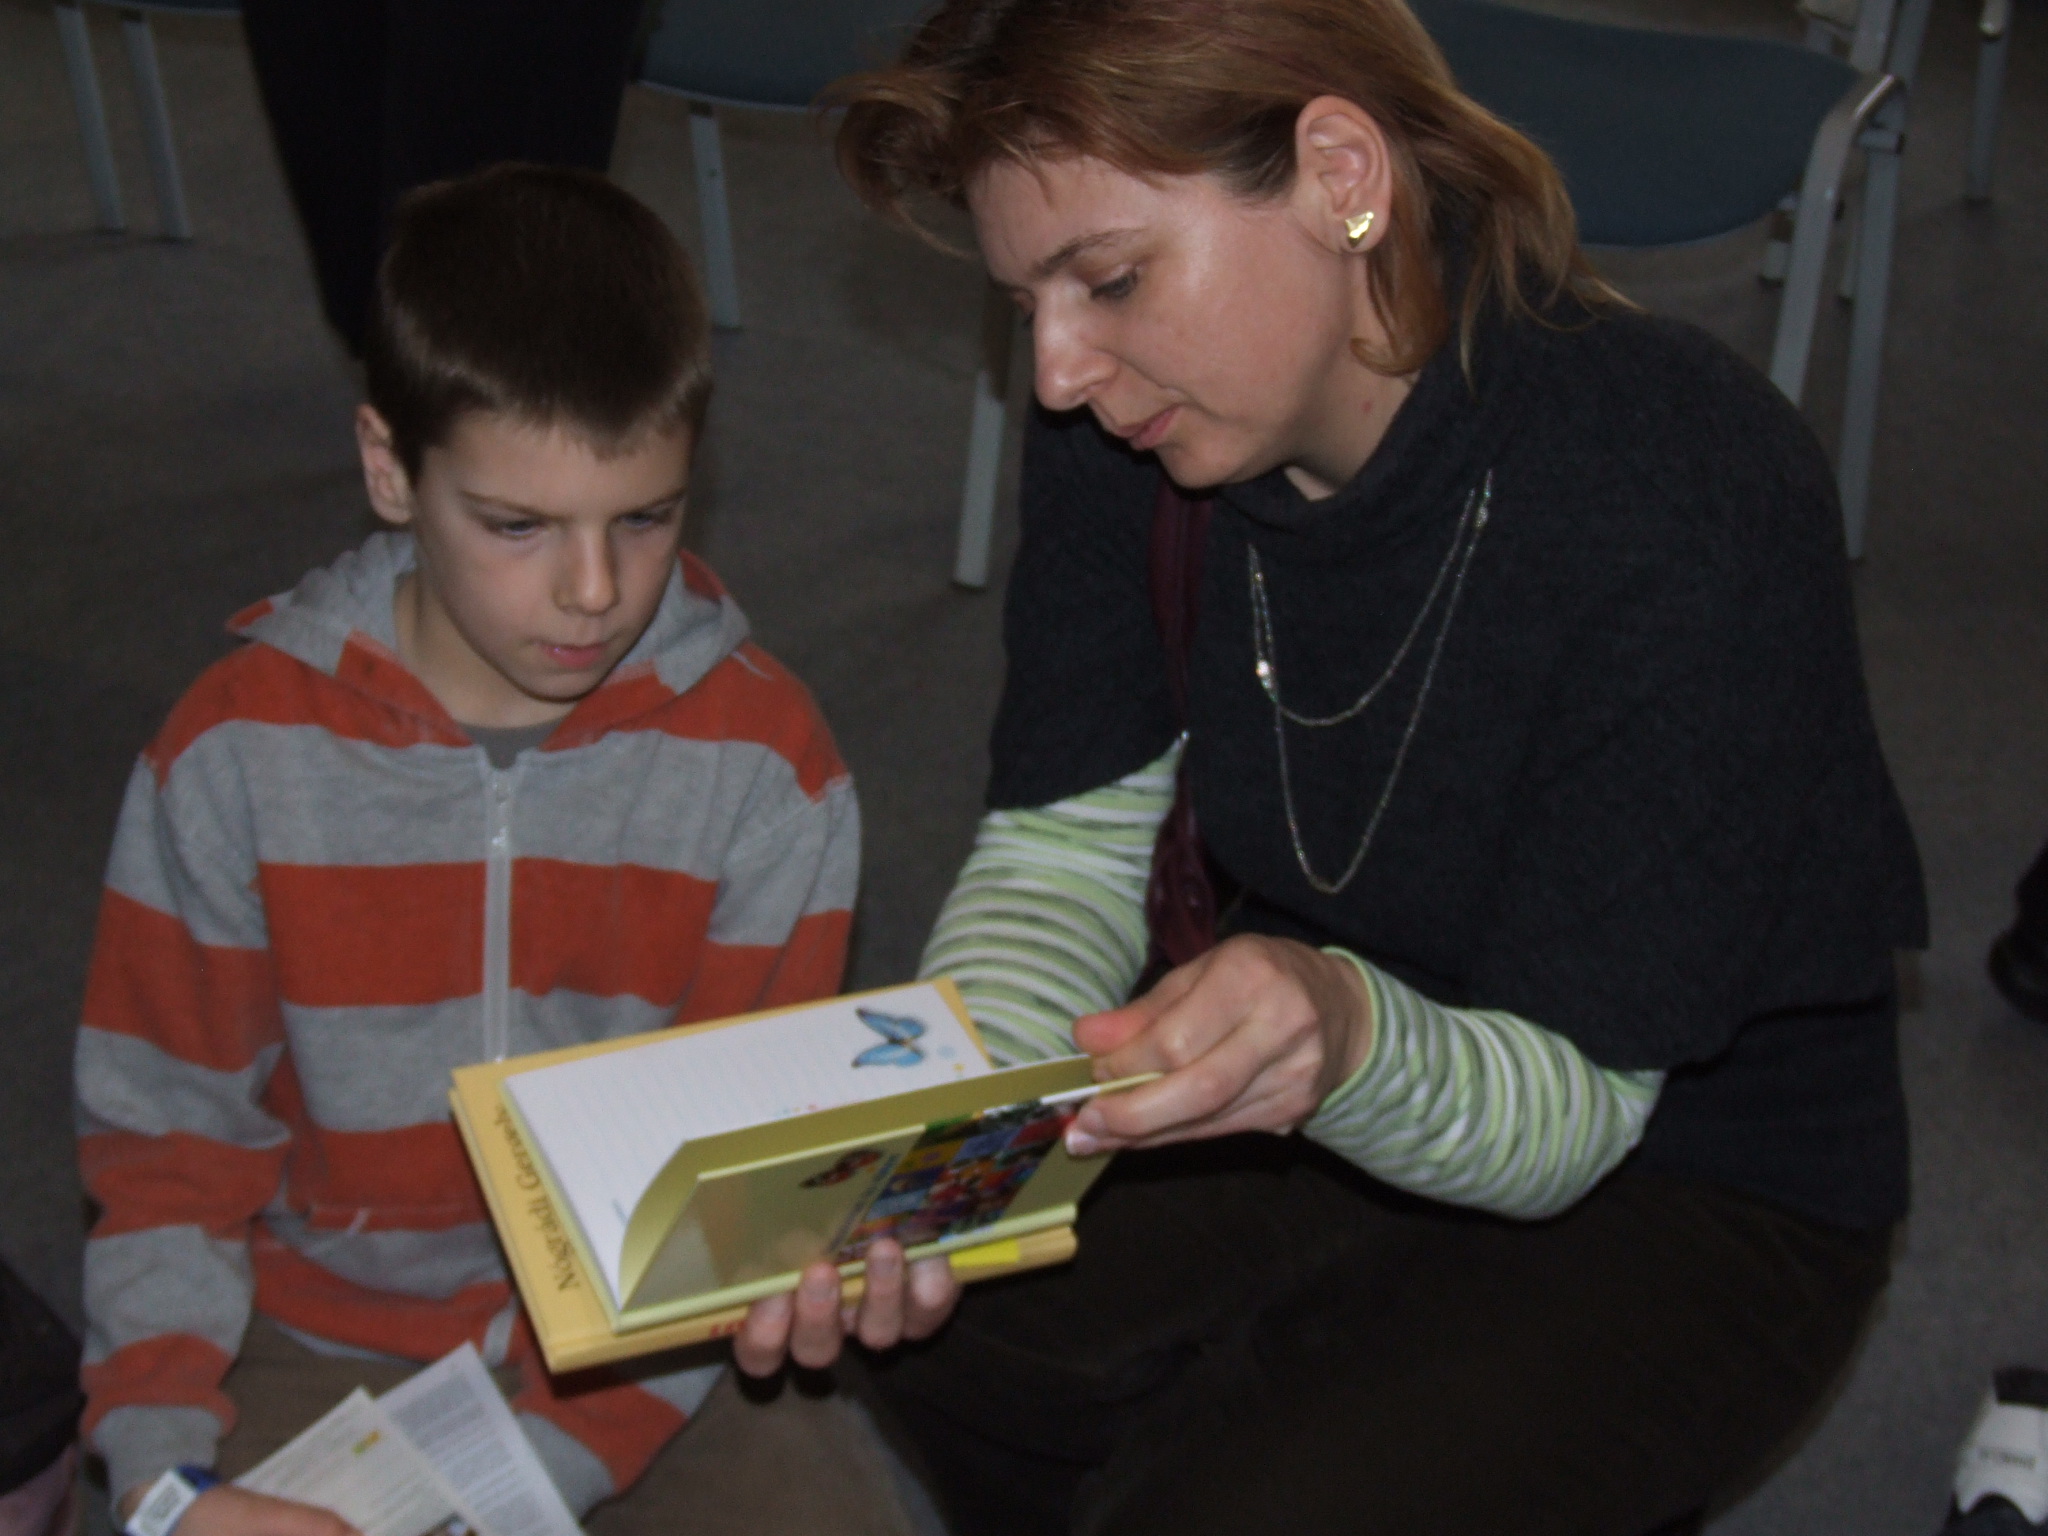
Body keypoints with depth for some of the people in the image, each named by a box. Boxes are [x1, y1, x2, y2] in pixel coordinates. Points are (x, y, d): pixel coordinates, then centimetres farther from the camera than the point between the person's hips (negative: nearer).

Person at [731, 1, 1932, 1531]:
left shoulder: (1684, 500, -31)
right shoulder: (1130, 426, -12)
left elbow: (1570, 1102, -26)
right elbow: (1066, 846, -9)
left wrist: (1352, 1038, -49)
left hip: (1697, 1188, -5)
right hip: (1298, 1082, 5)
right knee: (922, 1317, -18)